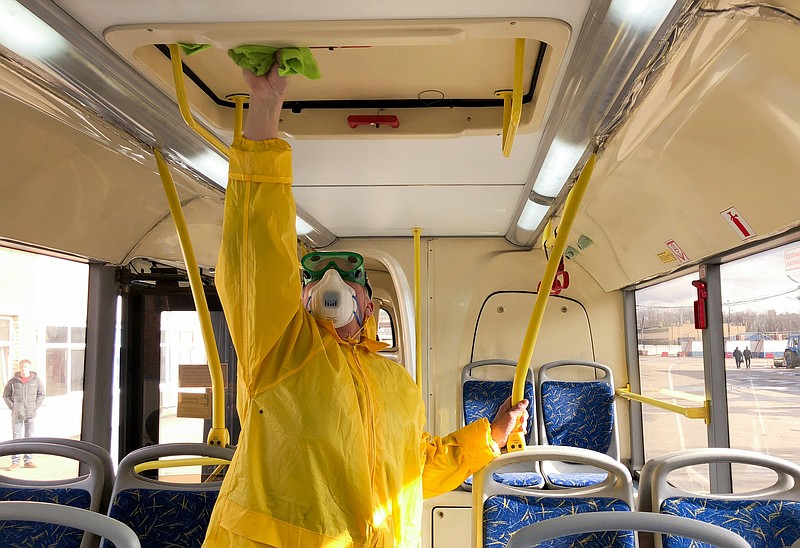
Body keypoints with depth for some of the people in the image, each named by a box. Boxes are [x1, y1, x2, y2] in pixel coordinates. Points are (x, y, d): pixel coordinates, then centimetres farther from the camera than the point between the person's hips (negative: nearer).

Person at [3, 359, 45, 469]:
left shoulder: (36, 380, 0)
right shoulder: (13, 381, -1)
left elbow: (41, 394, 8)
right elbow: (6, 395, 6)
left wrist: (35, 406, -2)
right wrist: (12, 407, -3)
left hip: (30, 414, 1)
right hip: (17, 414, -1)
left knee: (29, 437, 7)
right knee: (16, 437, 1)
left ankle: (28, 461, 14)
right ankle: (15, 461, 7)